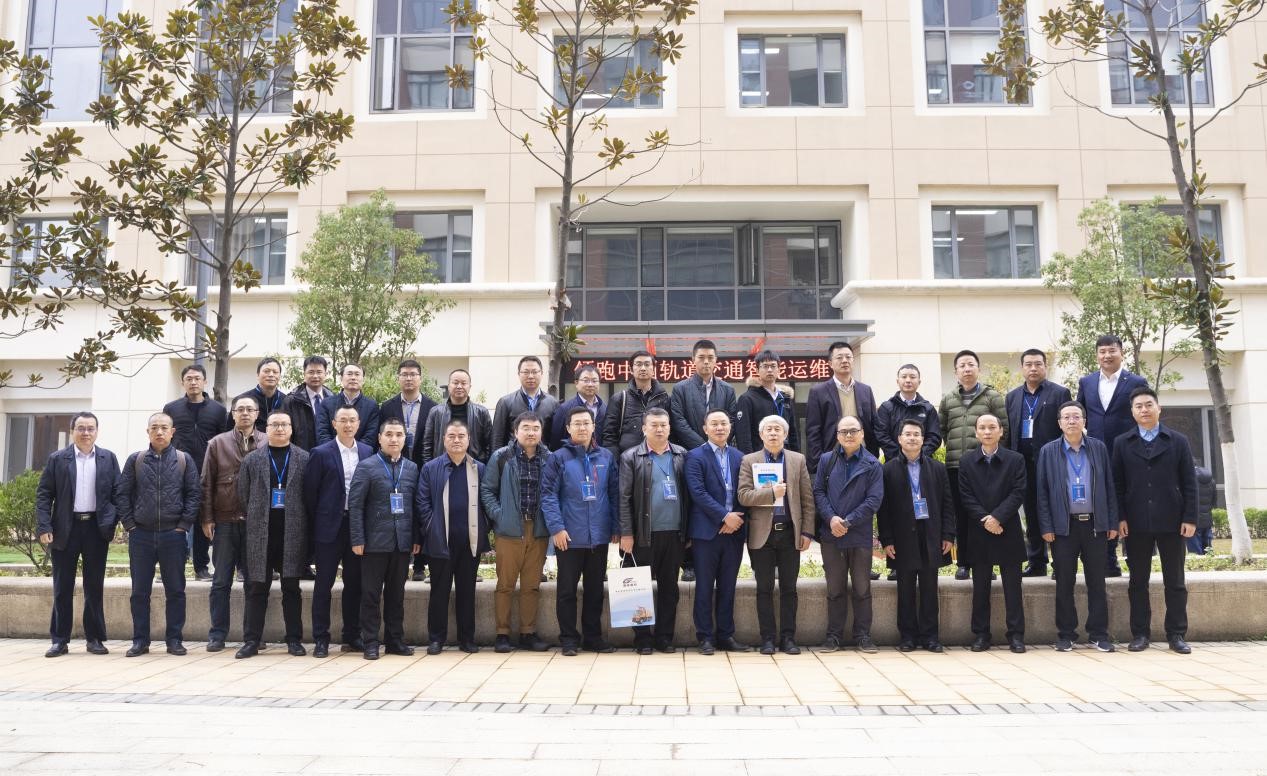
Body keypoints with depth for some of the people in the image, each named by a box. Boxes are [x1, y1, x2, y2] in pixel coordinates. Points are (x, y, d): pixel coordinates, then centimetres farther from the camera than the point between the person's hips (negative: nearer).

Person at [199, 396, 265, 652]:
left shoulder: (268, 443, 4)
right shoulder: (218, 443, 6)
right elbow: (207, 484, 4)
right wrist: (206, 519, -1)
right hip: (225, 521, 0)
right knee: (221, 581, 5)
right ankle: (217, 634, 12)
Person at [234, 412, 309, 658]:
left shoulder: (304, 459, 4)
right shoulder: (252, 459, 7)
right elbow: (243, 495, 9)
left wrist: (300, 523, 0)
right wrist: (255, 520, 6)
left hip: (292, 533, -1)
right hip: (260, 533, 1)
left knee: (291, 587, 5)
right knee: (256, 587, 4)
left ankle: (294, 640, 11)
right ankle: (252, 640, 10)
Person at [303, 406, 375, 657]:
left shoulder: (368, 452, 6)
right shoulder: (321, 453, -3)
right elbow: (310, 492, -1)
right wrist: (315, 526, -1)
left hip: (358, 526, 3)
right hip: (330, 526, -3)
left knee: (354, 583, 9)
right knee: (324, 583, 3)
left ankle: (352, 637, 18)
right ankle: (320, 639, 10)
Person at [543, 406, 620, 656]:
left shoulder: (606, 457, 7)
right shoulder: (559, 458, -3)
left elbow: (614, 493, 9)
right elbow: (548, 495, -7)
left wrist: (616, 526, 4)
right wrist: (556, 527, -15)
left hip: (599, 535, 3)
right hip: (570, 536, -3)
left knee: (595, 588, 12)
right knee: (567, 589, 5)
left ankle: (593, 636, 23)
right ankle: (569, 639, 15)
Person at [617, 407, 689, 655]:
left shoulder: (681, 455, 9)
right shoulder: (631, 457, 0)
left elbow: (688, 494, 9)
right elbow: (624, 498, -4)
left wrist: (688, 531, 5)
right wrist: (626, 534, -9)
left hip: (674, 533, 3)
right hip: (644, 535, -3)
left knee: (669, 587, 9)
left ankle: (665, 637, 18)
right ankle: (643, 638, 13)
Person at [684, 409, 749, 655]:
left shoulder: (739, 457, 11)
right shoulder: (695, 456, -2)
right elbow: (698, 492, -12)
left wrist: (737, 518, -7)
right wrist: (724, 516, -16)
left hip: (734, 530, 4)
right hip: (707, 531, -4)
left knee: (727, 587, 10)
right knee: (705, 587, 3)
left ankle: (726, 635, 17)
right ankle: (705, 637, 10)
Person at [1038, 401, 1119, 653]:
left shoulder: (1099, 448, 6)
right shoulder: (1048, 451, 2)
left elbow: (1109, 487, 7)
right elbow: (1042, 492, 1)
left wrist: (1112, 523, 2)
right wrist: (1046, 527, -5)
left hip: (1094, 524, 1)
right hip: (1063, 526, -1)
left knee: (1096, 582, 6)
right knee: (1064, 584, 4)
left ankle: (1099, 634, 13)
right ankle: (1066, 635, 11)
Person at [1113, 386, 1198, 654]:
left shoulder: (1178, 441, 5)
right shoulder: (1122, 443, 6)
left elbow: (1189, 483, 2)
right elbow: (1117, 484, 4)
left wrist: (1190, 518, -5)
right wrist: (1120, 518, -5)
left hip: (1171, 521, 0)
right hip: (1136, 523, 0)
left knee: (1175, 581, 5)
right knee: (1138, 581, 5)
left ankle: (1176, 635, 13)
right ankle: (1140, 634, 11)